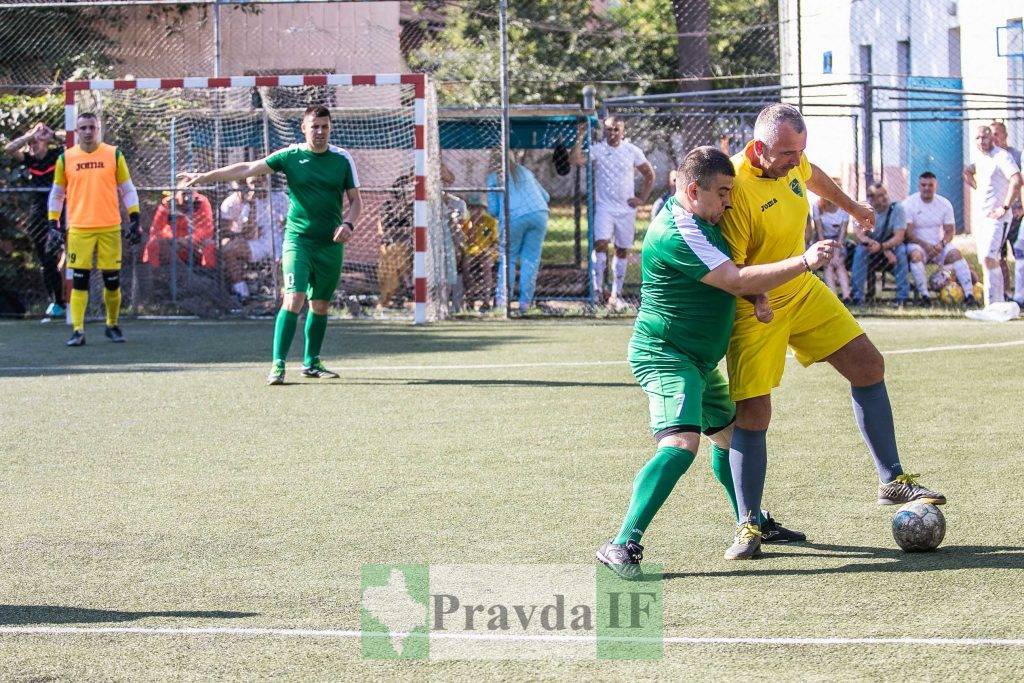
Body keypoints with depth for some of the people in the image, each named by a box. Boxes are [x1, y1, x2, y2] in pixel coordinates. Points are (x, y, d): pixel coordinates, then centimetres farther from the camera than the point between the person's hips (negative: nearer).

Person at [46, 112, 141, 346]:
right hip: (79, 229, 0)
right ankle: (77, 331, -4)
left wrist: (134, 220, 1)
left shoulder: (114, 155, 4)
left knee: (112, 280, 4)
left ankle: (112, 325, 21)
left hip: (110, 228, 0)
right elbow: (56, 194, 12)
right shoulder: (66, 158, 5)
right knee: (79, 280, -5)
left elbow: (127, 189, 8)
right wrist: (53, 226, 6)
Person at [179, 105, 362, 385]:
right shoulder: (290, 156, -1)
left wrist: (348, 224, -9)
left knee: (320, 305, 8)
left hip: (331, 244, 3)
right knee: (294, 298, -16)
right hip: (298, 239, -3)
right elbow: (247, 169, -1)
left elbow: (355, 199, 11)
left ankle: (311, 362, 23)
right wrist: (205, 176, -5)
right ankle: (278, 365, -17)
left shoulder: (342, 159, 5)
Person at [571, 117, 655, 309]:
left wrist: (642, 198, 5)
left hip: (626, 209, 2)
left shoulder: (632, 151, 2)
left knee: (623, 251, 6)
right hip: (604, 207, -2)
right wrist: (580, 138, -23)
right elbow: (577, 160, -20)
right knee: (601, 242, -22)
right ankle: (597, 288, -19)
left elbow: (650, 175, 13)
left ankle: (616, 294, 15)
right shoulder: (597, 149, -3)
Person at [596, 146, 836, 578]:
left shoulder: (693, 217, 8)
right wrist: (805, 262, -26)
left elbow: (729, 279, 21)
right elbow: (737, 281, -27)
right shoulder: (677, 235, -24)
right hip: (666, 358, -11)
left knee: (729, 433, 25)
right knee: (682, 443, -28)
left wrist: (757, 293, 0)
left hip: (699, 361, 11)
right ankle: (623, 546, -34)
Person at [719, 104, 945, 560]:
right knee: (753, 412, -10)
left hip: (802, 292, 8)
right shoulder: (736, 186, -29)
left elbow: (813, 177, 21)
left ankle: (892, 482, 14)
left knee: (867, 365, 4)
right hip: (753, 310, -8)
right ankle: (748, 525, 1)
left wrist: (852, 207, 37)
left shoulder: (792, 162, -6)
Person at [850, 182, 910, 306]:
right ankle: (857, 297, -25)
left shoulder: (896, 208, -15)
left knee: (901, 250, -31)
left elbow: (899, 237, -22)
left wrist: (881, 246, -41)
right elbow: (860, 236, -19)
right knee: (860, 250, -29)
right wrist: (886, 251, -31)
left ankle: (902, 296, -25)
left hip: (892, 246, -1)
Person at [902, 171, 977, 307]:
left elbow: (950, 231, 3)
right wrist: (925, 245, -25)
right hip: (918, 244, -3)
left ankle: (969, 293, -29)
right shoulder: (908, 204, -7)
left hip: (939, 245, 3)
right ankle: (924, 295, -35)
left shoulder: (945, 204, 4)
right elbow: (908, 233, -12)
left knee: (955, 253, -25)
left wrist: (942, 244, -18)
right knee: (916, 255, -36)